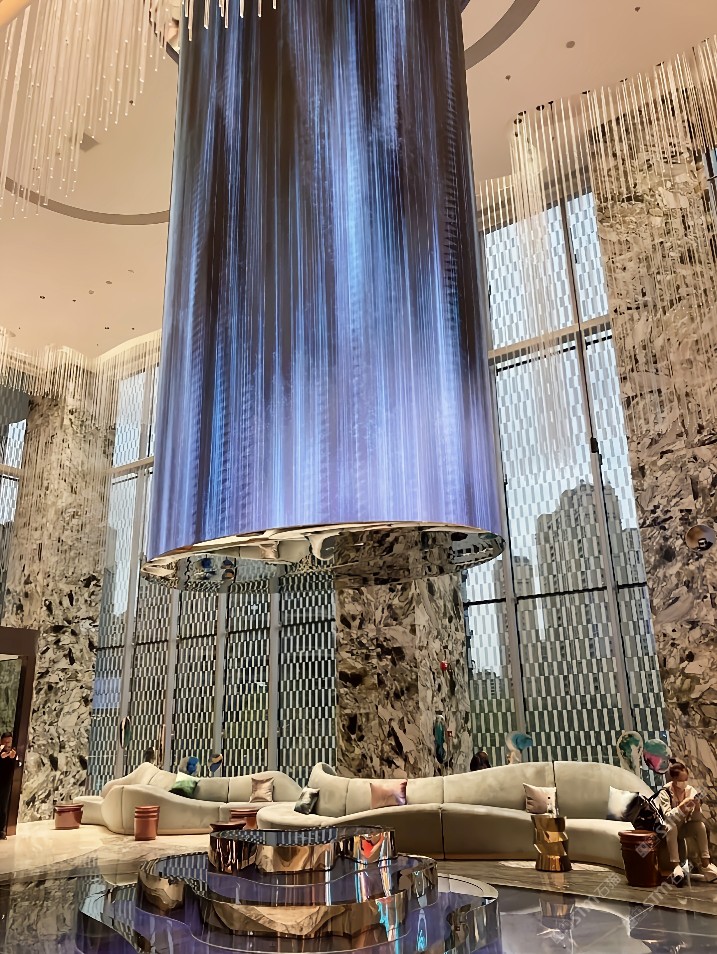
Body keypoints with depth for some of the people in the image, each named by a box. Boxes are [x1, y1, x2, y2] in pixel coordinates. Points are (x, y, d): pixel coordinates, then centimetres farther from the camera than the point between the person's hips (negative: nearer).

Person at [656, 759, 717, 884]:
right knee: (671, 826, -35)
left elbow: (696, 818, -11)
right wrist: (682, 805, -40)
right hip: (667, 829, -4)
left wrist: (697, 807, -32)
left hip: (684, 827, 4)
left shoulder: (691, 791, -8)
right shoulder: (664, 793, -18)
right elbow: (667, 816, -29)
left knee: (700, 825, -22)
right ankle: (676, 866, -36)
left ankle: (705, 864, -19)